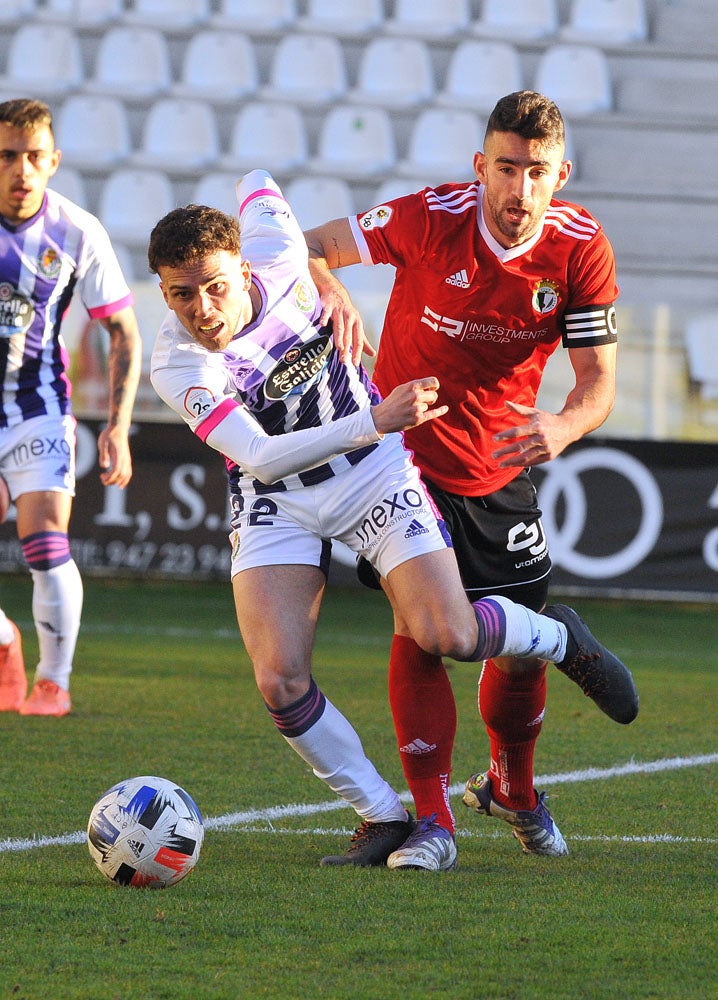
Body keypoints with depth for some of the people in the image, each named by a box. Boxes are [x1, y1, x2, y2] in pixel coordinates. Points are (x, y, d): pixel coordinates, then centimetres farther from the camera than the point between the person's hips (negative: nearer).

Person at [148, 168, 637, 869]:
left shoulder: (278, 260, -18)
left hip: (371, 470, 0)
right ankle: (383, 819, 2)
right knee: (280, 681, -17)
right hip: (273, 499, 0)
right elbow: (261, 457, -32)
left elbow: (257, 182, 5)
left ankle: (558, 637, 17)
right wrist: (374, 422, -40)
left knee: (446, 635, -16)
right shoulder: (177, 368, -24)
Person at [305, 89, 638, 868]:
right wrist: (329, 290, -36)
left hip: (500, 471, 3)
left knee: (522, 644, 8)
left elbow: (598, 378, -12)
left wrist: (565, 425, -35)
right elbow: (305, 248, -13)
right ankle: (431, 817, -10)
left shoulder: (581, 249, -13)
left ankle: (512, 790, 36)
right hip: (405, 448, -3)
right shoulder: (431, 219, -20)